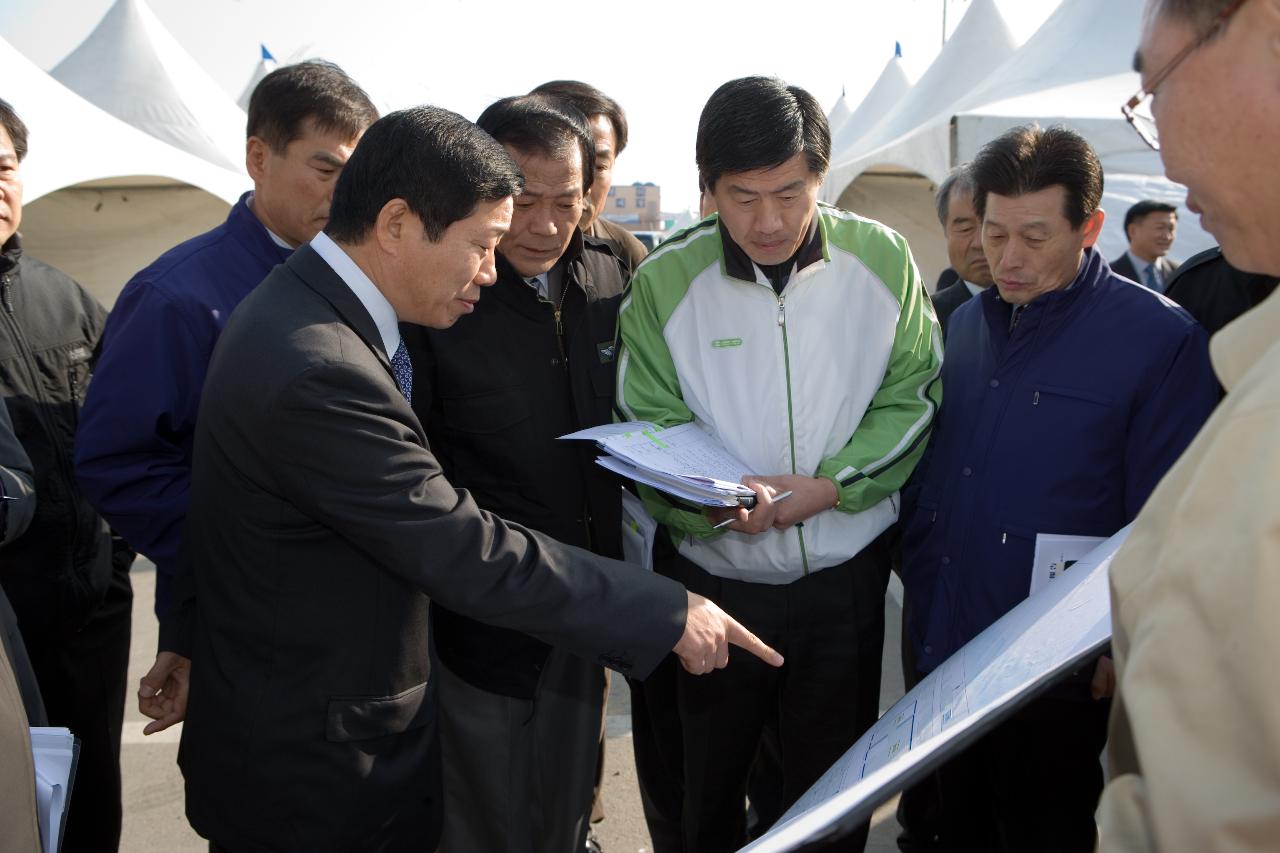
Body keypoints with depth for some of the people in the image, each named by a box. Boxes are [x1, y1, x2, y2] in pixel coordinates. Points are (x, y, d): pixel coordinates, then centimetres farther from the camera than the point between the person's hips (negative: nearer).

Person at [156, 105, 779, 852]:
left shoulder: (297, 309, 3)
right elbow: (467, 554, -29)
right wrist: (668, 614, -22)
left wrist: (189, 644, 23)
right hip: (311, 773, -10)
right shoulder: (319, 371, -31)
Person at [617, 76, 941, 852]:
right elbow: (651, 426, -8)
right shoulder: (666, 280, -10)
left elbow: (912, 395, -2)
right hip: (715, 578, 0)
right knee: (708, 791, 18)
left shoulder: (882, 259, -6)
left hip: (846, 577, 1)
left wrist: (832, 485, -17)